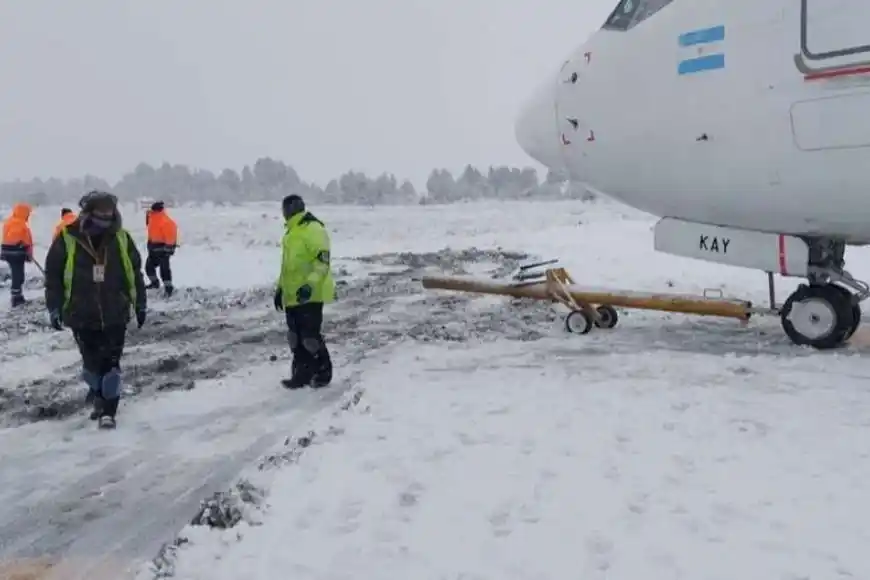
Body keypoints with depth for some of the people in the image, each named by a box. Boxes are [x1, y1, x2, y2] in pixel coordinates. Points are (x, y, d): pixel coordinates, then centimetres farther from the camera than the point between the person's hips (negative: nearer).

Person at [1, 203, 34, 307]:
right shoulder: (22, 225, -17)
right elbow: (27, 241, -20)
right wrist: (30, 254, -11)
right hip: (17, 253, -10)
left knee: (16, 275, 17)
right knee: (18, 276, -5)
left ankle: (18, 297, 23)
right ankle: (16, 299, -3)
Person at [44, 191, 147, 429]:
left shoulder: (121, 238, -2)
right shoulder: (67, 240, -7)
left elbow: (135, 273, 7)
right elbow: (53, 275, 0)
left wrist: (140, 304, 10)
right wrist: (54, 308, -2)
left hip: (115, 315, 0)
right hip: (82, 316, 0)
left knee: (111, 364, -1)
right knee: (92, 363, 12)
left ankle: (108, 410, 5)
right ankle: (99, 398, 35)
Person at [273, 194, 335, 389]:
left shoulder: (313, 229, -13)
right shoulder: (291, 232, 18)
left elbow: (322, 261, -21)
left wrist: (309, 285, -30)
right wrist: (280, 288, 25)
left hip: (310, 295, -9)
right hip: (292, 295, 9)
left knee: (310, 336, -6)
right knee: (296, 338, 11)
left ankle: (323, 373, 9)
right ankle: (301, 375, 20)